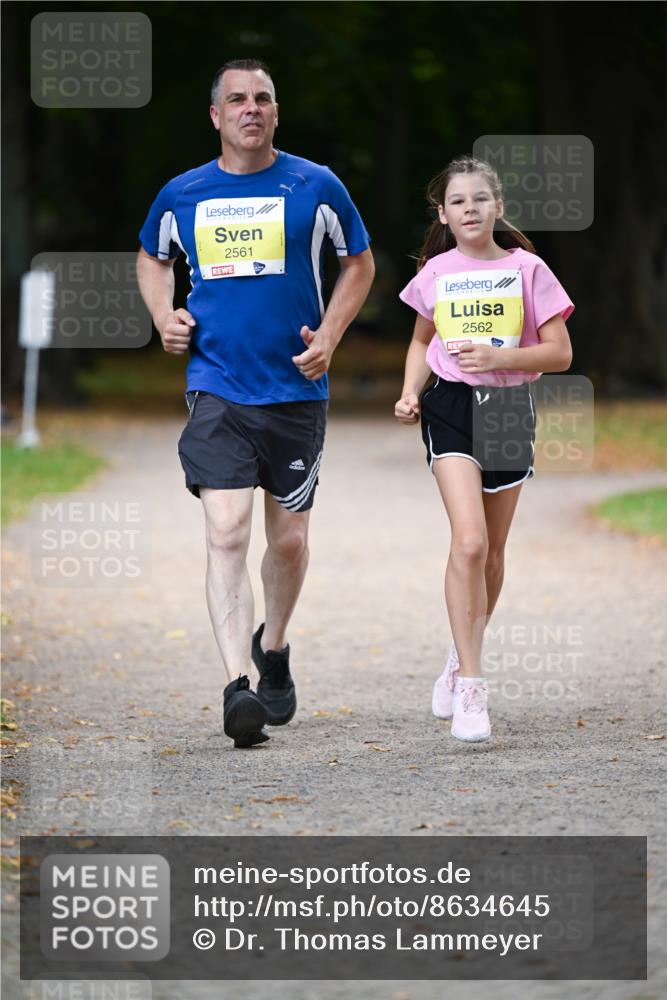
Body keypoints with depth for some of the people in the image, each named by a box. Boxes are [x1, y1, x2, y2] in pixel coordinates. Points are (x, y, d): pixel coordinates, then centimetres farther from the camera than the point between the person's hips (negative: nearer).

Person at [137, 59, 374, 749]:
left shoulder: (315, 187, 1)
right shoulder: (182, 195, 4)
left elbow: (358, 262, 13)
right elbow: (151, 258, 24)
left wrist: (329, 335, 0)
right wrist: (164, 317, 6)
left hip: (296, 388, 1)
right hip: (217, 389, -1)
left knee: (288, 540, 11)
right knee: (226, 533, -15)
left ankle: (272, 646, 39)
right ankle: (238, 686, -22)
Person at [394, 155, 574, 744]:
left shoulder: (526, 268, -2)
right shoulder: (436, 272, 4)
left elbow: (560, 353, -4)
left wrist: (497, 357, -18)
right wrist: (410, 392, 4)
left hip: (509, 408, 1)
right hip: (451, 407, -1)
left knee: (492, 551, 11)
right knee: (469, 541, -17)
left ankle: (462, 662, 33)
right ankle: (470, 686, -16)